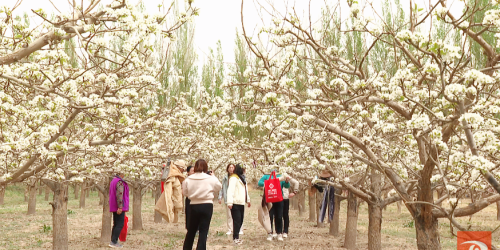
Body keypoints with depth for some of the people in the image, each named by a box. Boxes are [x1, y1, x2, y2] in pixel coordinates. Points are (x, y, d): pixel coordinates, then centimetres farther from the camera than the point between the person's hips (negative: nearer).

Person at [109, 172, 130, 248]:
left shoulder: (113, 181, 16)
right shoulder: (120, 182, -15)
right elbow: (119, 194, -24)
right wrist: (120, 207, -26)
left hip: (114, 207, 10)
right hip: (119, 207, -10)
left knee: (116, 224, 13)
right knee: (120, 225, -8)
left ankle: (114, 241, 14)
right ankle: (113, 242, -12)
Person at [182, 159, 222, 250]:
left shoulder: (188, 179, -6)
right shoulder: (211, 179, -9)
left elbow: (185, 192, 3)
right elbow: (219, 187, 7)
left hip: (193, 206, 2)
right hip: (207, 206, -2)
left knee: (191, 231, 17)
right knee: (203, 231, 2)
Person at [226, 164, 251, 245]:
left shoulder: (242, 178, 18)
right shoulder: (233, 178, -11)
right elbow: (230, 190, -19)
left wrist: (248, 200, 25)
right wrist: (230, 202, -27)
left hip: (241, 203, 9)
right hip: (235, 203, -9)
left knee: (240, 221, 11)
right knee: (237, 220, -9)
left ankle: (236, 236, 19)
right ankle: (235, 238, -5)